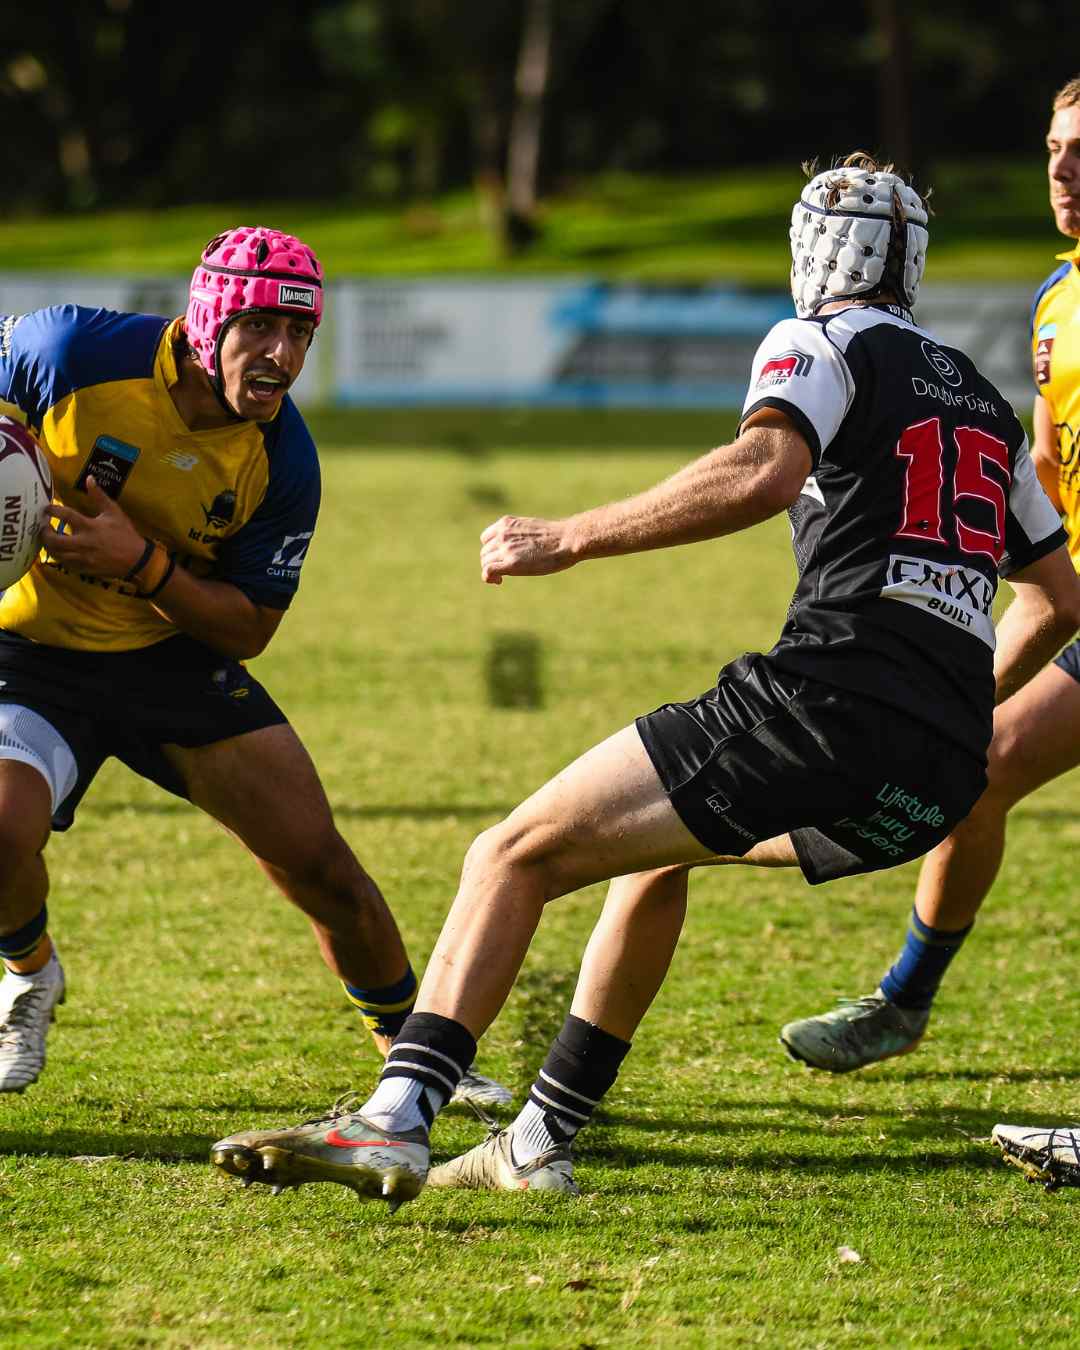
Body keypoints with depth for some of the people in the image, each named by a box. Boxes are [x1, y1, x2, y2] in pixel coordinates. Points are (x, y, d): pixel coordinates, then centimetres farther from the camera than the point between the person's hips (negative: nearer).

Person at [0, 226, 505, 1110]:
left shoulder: (283, 463, -14)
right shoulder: (72, 350, -22)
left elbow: (248, 630, -10)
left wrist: (141, 562, -27)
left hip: (175, 656, 3)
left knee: (323, 866, 0)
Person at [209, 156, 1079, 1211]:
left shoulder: (824, 343, 6)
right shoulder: (985, 404, 28)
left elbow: (764, 472, -17)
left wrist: (569, 538, -13)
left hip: (827, 697, -8)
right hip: (939, 785, 8)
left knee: (514, 855, -6)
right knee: (657, 850, 31)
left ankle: (394, 1122, -24)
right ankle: (540, 1143, 27)